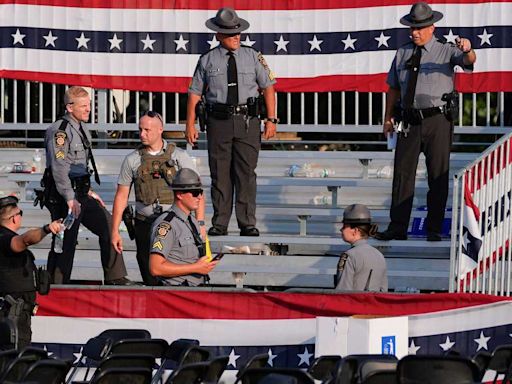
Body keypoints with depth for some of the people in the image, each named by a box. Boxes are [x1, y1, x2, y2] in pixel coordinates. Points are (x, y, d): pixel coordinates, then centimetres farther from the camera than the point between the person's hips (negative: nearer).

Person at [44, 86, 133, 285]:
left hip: (81, 194, 9)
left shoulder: (82, 130, 16)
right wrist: (70, 198, -26)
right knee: (65, 242, -7)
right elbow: (59, 167, -21)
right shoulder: (59, 131, -14)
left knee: (108, 225, 6)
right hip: (64, 196, -9)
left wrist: (88, 191, 21)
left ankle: (115, 277, 12)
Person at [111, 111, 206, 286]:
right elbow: (121, 196, 10)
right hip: (145, 225, 2)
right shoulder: (132, 160, 7)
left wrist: (200, 224, -8)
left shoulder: (179, 156, 3)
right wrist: (115, 231, 6)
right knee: (150, 278, 1)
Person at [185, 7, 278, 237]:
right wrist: (190, 125, 1)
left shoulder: (252, 57, 7)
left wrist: (271, 120, 0)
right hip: (218, 121, 0)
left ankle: (248, 224, 0)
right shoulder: (207, 60, 5)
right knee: (220, 173, 2)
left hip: (247, 122, 0)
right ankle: (219, 224, 8)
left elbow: (268, 87, 8)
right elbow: (194, 93, 7)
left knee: (246, 172, -3)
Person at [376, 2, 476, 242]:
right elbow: (394, 88, 18)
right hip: (411, 121, 3)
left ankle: (434, 229, 6)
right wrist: (388, 117, 15)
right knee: (402, 173, 0)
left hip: (438, 120, -3)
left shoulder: (445, 51, 0)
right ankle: (397, 228, 3)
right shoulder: (402, 53, 12)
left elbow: (468, 60, -20)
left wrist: (467, 50, -43)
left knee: (438, 175, 1)